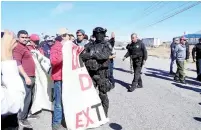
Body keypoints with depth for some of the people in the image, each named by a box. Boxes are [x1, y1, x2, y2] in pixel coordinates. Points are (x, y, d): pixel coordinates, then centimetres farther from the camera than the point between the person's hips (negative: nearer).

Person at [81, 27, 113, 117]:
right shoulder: (90, 45, 10)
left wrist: (93, 54, -22)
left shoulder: (107, 45, -1)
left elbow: (105, 55, -21)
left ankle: (104, 114, 20)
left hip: (102, 73, -4)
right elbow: (82, 55, 2)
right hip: (91, 73, 4)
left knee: (103, 95, 4)